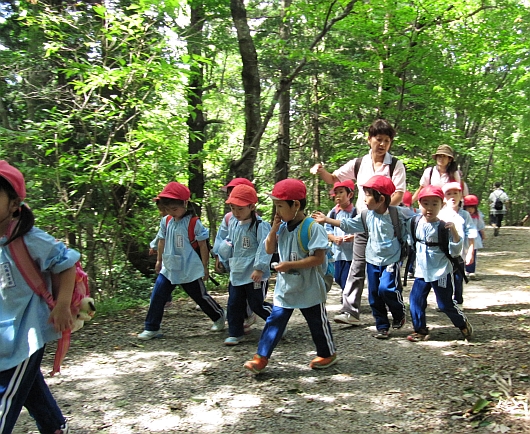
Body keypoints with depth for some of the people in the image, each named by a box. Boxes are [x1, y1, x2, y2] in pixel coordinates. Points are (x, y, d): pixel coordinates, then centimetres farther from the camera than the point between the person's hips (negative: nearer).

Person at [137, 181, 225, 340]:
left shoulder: (193, 222, -14)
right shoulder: (166, 221, 1)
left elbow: (202, 245, -8)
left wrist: (204, 267, -4)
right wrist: (159, 260, 21)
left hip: (190, 270, -4)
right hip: (169, 268, 4)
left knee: (200, 296, 10)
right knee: (157, 297, -1)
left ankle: (219, 316, 34)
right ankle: (151, 328, 11)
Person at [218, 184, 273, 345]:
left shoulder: (260, 225, -17)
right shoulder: (232, 223, 7)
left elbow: (264, 247, -22)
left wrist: (259, 268, -24)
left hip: (254, 275, -7)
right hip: (236, 273, 7)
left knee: (257, 304, 1)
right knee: (234, 304, 11)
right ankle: (235, 333, 24)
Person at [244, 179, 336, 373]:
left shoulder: (313, 227, -20)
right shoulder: (282, 227, 3)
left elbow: (319, 258, -24)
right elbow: (269, 249, 9)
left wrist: (290, 265, -26)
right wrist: (274, 229, -7)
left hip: (309, 288, -6)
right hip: (285, 287, 6)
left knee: (317, 322, 12)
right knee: (274, 321, 4)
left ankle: (327, 354, 31)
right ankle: (261, 357, 8)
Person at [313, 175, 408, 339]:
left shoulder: (397, 213, -13)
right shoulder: (367, 215, 0)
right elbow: (348, 224, 4)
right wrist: (326, 220, 1)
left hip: (391, 260, -5)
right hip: (372, 261, 5)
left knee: (386, 288, -21)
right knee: (374, 296, 8)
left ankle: (399, 314, 9)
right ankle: (382, 327, 22)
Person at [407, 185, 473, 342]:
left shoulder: (444, 227, -14)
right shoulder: (414, 223, -1)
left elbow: (455, 251, -17)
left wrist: (454, 231, -27)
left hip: (441, 273, -4)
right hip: (422, 272, 4)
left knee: (445, 304, 4)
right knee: (416, 300, 0)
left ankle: (463, 323, 30)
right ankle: (420, 330, 14)